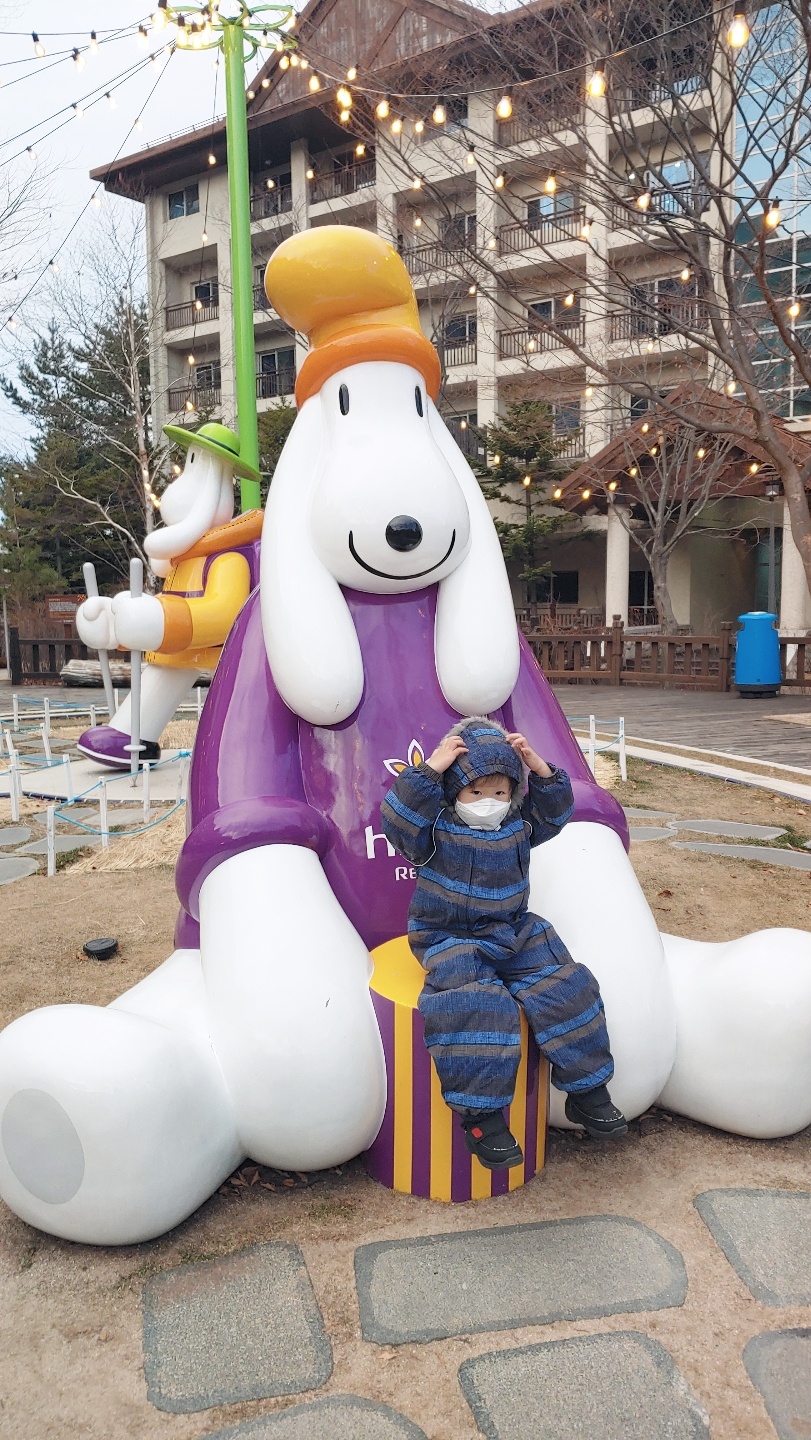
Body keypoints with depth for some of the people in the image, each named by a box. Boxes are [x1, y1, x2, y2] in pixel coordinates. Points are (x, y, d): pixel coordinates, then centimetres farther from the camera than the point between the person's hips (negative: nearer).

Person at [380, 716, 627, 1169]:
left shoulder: (519, 824, 3)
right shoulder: (436, 827, -12)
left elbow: (555, 812, 7)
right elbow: (397, 818, -28)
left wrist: (542, 771, -9)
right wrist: (430, 769, -34)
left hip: (514, 933, 5)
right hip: (450, 941, -5)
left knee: (566, 988, -6)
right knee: (476, 1006, -31)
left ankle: (588, 1091, 12)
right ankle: (483, 1115, -18)